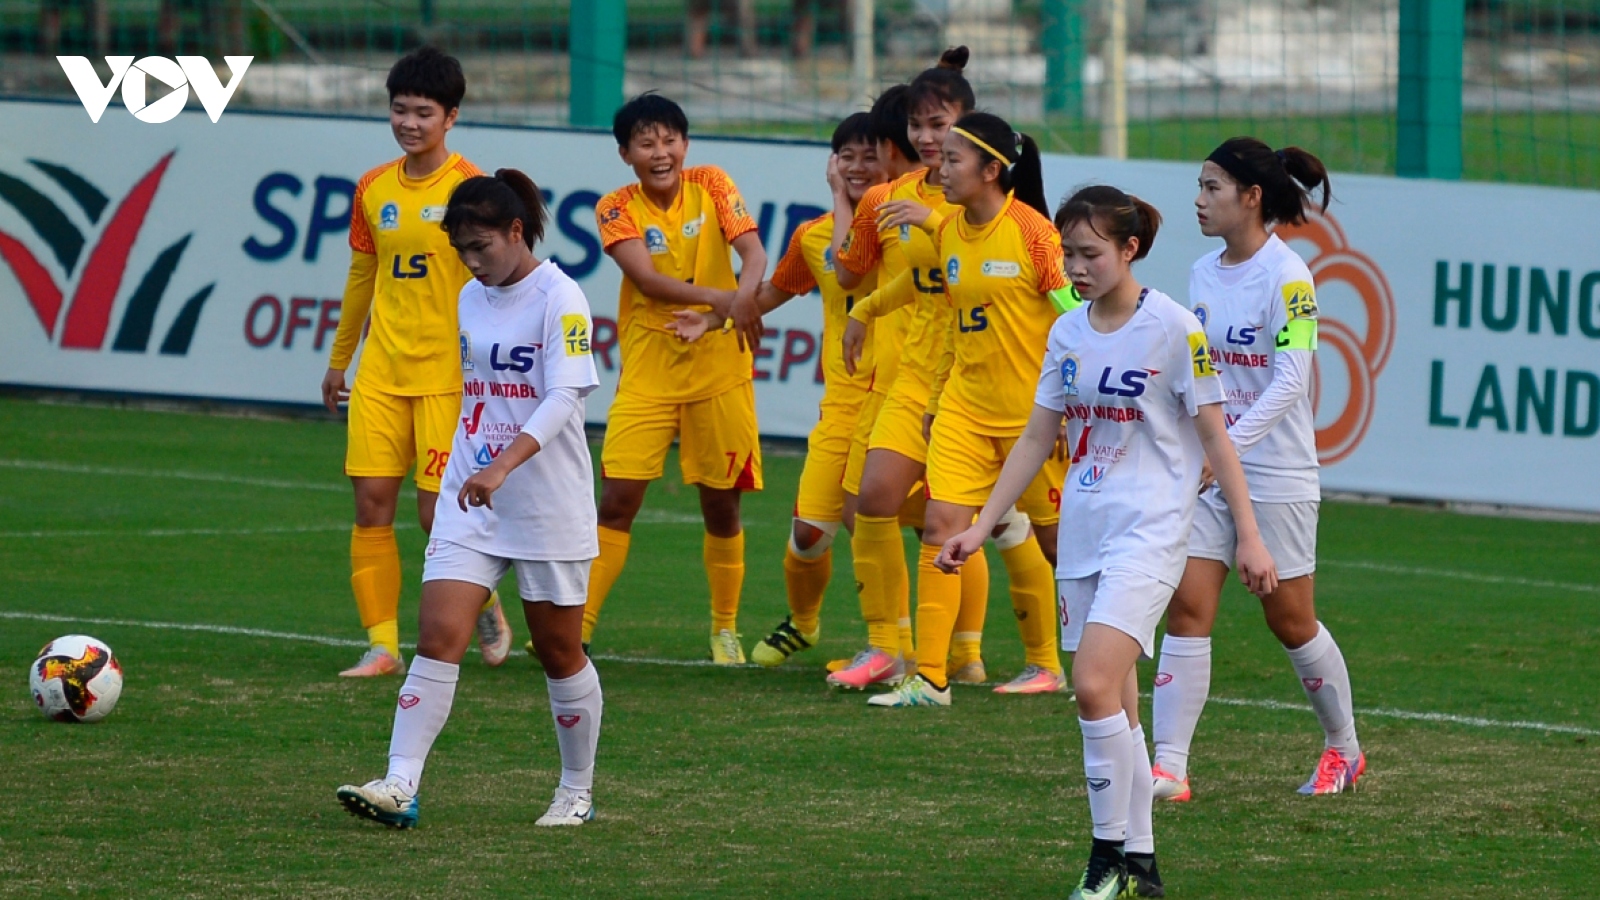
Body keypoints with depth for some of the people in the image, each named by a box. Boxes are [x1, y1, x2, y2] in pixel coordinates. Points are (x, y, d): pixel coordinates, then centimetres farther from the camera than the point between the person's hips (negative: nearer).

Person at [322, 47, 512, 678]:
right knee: (371, 502, -3)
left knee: (438, 513, -6)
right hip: (381, 375, 5)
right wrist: (338, 360, 25)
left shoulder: (469, 189, -8)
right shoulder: (373, 190, 9)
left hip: (447, 375, -5)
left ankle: (486, 604, 21)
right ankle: (382, 645, 2)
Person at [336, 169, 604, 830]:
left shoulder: (559, 299, -12)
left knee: (560, 653, 7)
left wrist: (503, 466, -33)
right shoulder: (472, 299, 9)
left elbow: (563, 398, -22)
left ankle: (577, 792, 24)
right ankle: (399, 787, -16)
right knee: (438, 637, -9)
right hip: (470, 502, 5)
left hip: (549, 508, -5)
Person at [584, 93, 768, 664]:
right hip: (647, 375, -1)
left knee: (721, 504, 6)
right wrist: (718, 298, -32)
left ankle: (725, 628, 22)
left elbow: (753, 252, -11)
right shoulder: (618, 209, -5)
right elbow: (646, 278, -19)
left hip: (719, 373, 1)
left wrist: (744, 296, -33)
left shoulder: (712, 186, 0)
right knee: (618, 499, -8)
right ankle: (576, 626, -5)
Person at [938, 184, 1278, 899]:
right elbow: (1036, 441, 15)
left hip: (1150, 529, -6)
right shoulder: (1067, 333, 9)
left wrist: (1249, 537, -9)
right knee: (1113, 707, 7)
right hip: (1083, 531, 6)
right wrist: (979, 528, 11)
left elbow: (1214, 437, -6)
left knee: (1096, 685, -20)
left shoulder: (1173, 329, -9)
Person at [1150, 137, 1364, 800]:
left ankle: (1344, 749, 27)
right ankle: (1168, 767, -9)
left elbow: (1290, 381, -21)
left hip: (1275, 477, -6)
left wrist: (1228, 446, -30)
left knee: (1291, 621, 6)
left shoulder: (1287, 276, -14)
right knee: (1187, 608, -6)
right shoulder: (1203, 272, 7)